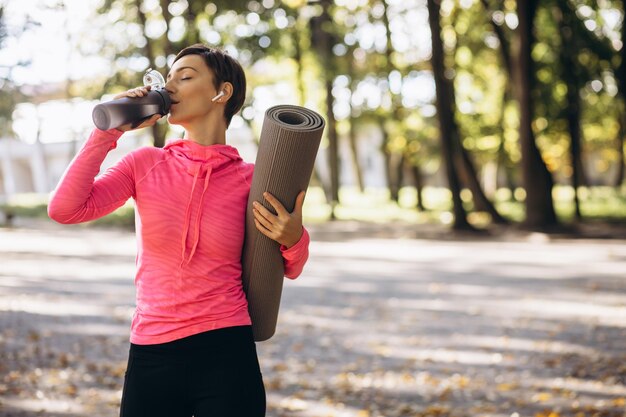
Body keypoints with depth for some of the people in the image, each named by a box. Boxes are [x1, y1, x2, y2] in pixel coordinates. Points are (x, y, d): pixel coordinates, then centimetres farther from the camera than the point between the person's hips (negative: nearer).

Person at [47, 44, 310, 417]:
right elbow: (64, 209, -9)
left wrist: (294, 240, -11)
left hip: (227, 357, -1)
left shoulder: (249, 179, 0)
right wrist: (109, 129, -7)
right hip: (150, 358, 2)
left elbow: (289, 269, 12)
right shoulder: (145, 164, 3)